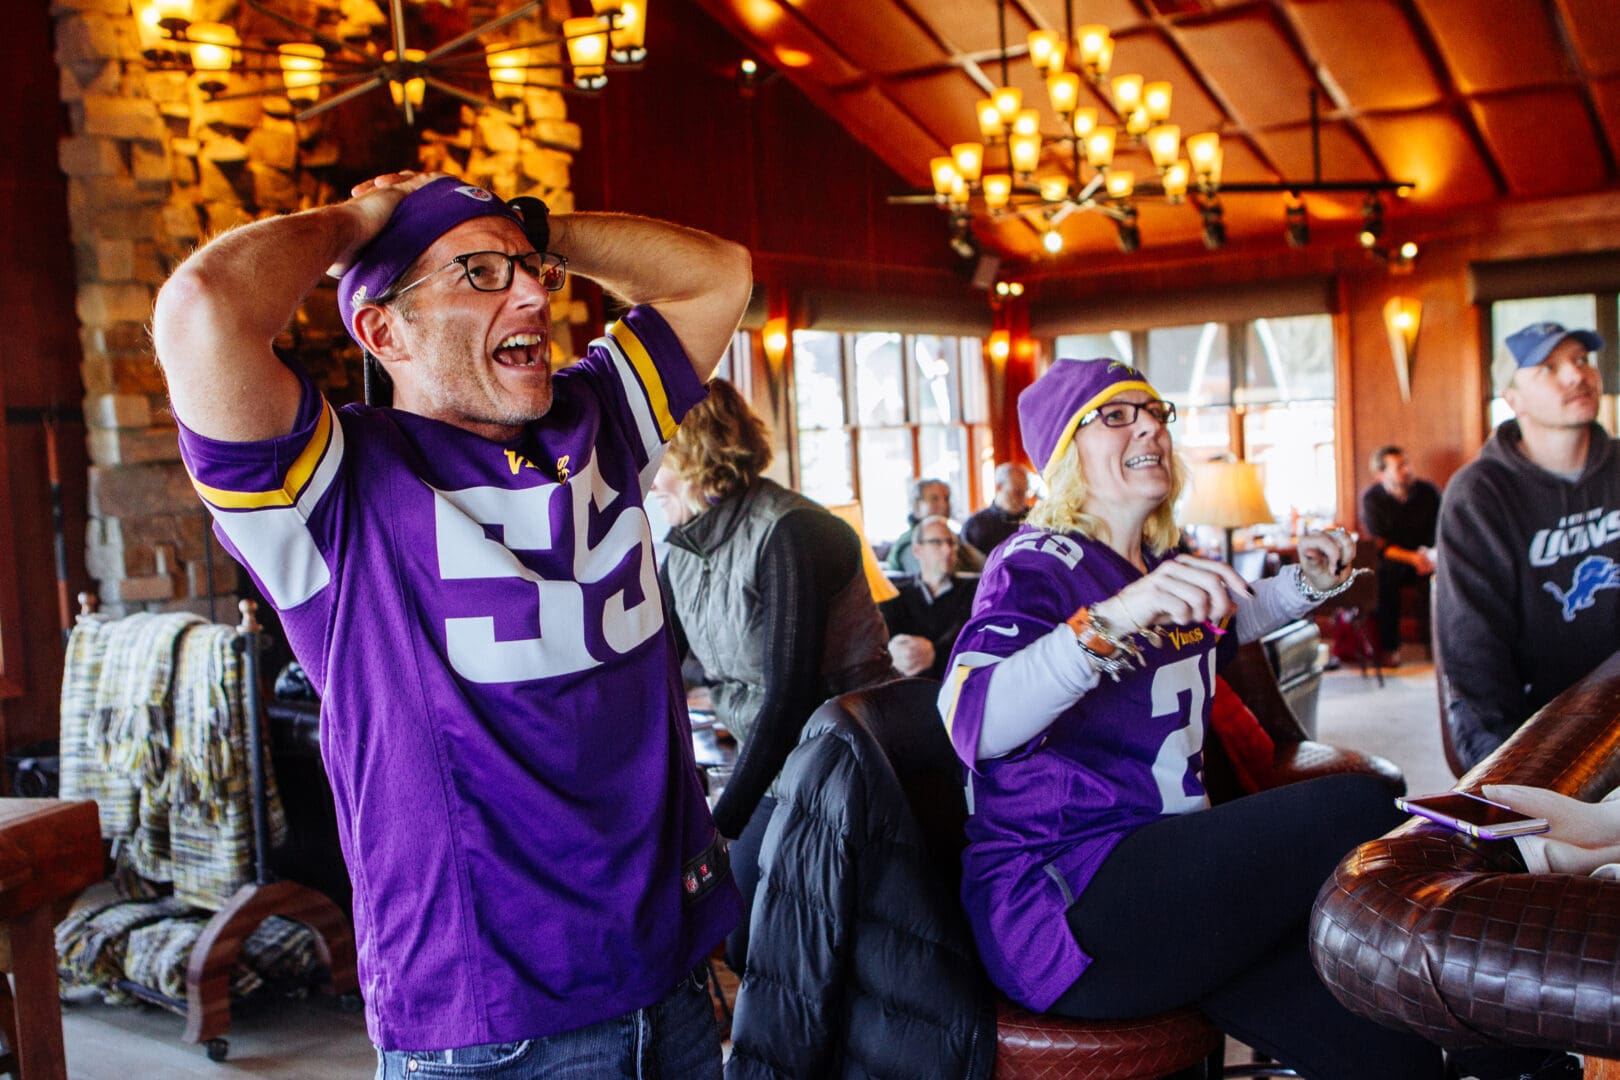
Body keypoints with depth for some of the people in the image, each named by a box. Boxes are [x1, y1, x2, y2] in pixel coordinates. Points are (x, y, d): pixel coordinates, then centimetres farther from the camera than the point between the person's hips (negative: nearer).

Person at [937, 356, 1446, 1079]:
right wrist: (1112, 618, -40)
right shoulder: (1037, 564, -9)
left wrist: (1306, 581, 20)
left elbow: (1228, 625, 39)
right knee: (1359, 810, -17)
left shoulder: (1159, 563, 14)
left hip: (1162, 869, 8)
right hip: (1059, 907, -8)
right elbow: (971, 724, -28)